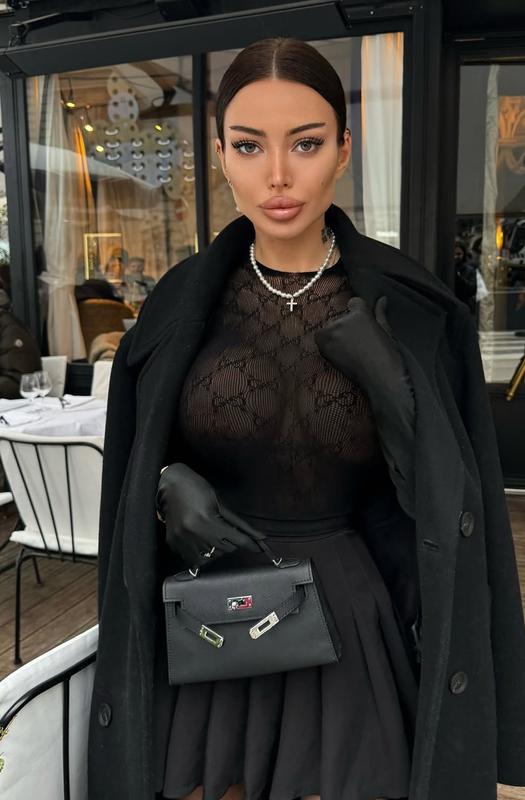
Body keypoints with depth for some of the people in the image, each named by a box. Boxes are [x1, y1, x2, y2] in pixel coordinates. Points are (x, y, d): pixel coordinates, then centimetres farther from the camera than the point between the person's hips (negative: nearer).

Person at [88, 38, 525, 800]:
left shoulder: (411, 310, -9)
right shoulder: (180, 304, -4)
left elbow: (447, 490, -6)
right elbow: (137, 459, 7)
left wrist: (390, 380, -23)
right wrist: (168, 489, -14)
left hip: (346, 621, -1)